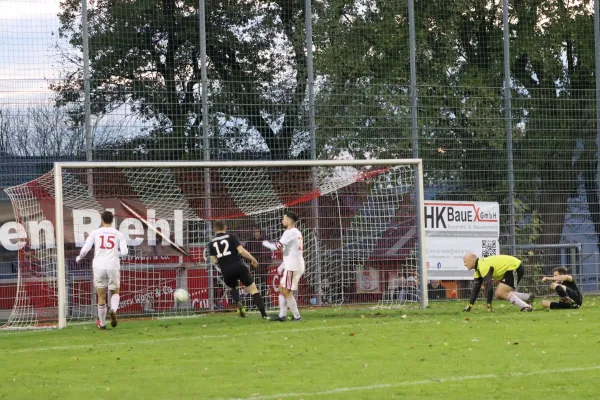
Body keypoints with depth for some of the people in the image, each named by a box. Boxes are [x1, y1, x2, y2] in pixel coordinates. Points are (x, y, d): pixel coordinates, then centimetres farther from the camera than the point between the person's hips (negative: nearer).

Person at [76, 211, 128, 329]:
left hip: (99, 266, 0)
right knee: (115, 291, 16)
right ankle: (113, 310, -15)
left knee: (101, 296, 7)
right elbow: (124, 252, -3)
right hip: (113, 266, 0)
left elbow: (85, 249, -4)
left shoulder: (95, 233, 4)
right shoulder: (118, 234, 4)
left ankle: (102, 323, 11)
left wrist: (79, 257, 16)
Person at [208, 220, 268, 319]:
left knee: (233, 288, 32)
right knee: (253, 289, 2)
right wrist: (253, 259, 3)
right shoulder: (231, 237, 2)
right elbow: (241, 251, -8)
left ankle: (237, 303, 2)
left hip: (226, 271, 3)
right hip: (238, 266, -3)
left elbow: (214, 260, 11)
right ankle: (264, 314, -9)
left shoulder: (212, 243, 10)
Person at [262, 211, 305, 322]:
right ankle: (282, 315, 11)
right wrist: (282, 266, 25)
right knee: (282, 288, 12)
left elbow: (277, 246, -19)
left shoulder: (290, 232, -13)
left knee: (286, 291, -6)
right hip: (291, 266, 10)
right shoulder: (296, 232, 18)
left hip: (292, 267, -10)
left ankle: (297, 316, -5)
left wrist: (266, 243, 1)